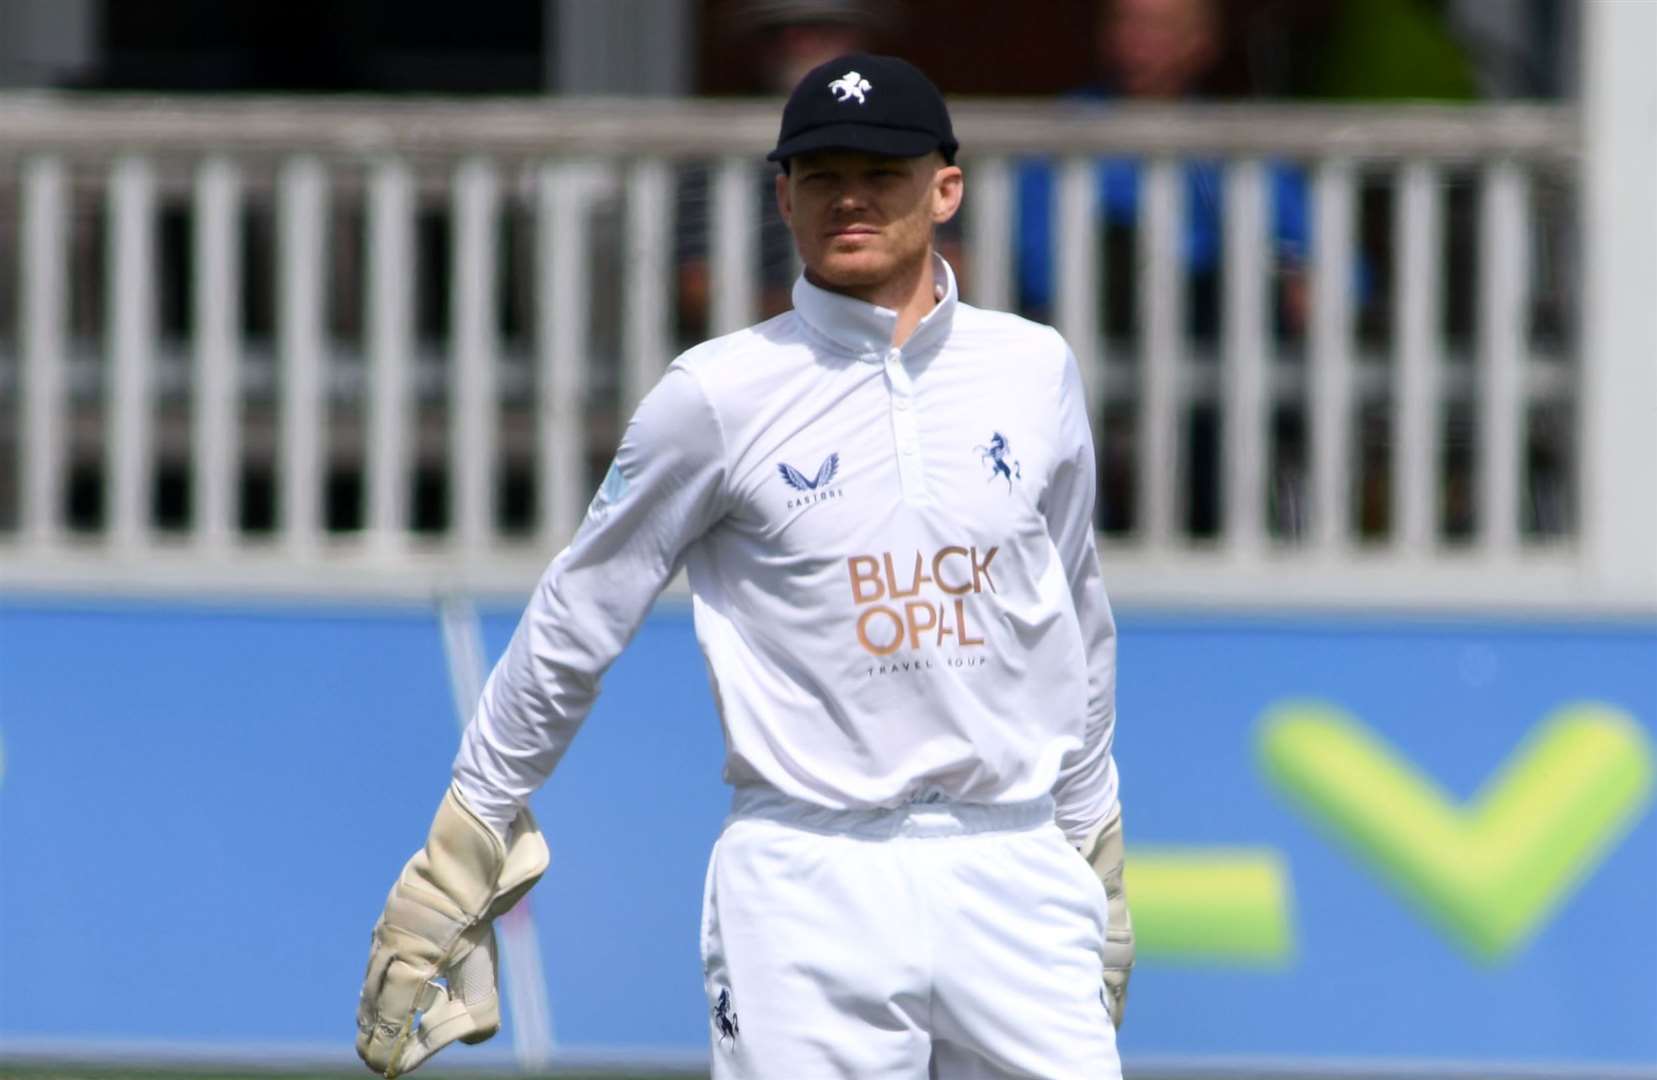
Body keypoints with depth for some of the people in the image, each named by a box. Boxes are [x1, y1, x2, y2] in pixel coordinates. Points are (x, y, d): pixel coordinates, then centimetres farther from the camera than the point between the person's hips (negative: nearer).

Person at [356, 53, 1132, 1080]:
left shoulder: (1037, 370, 9)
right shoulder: (718, 395, -2)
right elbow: (573, 627, 4)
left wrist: (1094, 857, 22)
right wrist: (459, 853, 6)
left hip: (1012, 873, 3)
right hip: (808, 881, -3)